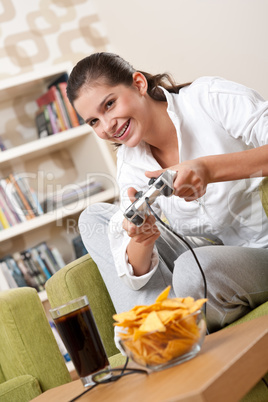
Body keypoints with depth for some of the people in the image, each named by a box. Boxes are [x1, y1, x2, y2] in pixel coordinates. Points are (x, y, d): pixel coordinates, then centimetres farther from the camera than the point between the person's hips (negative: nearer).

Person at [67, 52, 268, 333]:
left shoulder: (211, 98, -13)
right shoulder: (130, 163, 1)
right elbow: (136, 272, -5)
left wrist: (209, 168, -37)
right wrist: (141, 240, -28)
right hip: (211, 253, 6)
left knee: (193, 270, -38)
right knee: (93, 217, 2)